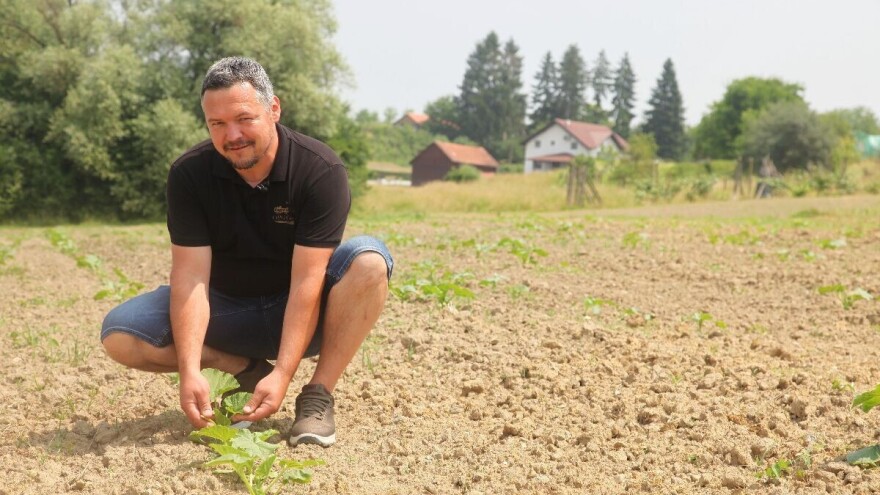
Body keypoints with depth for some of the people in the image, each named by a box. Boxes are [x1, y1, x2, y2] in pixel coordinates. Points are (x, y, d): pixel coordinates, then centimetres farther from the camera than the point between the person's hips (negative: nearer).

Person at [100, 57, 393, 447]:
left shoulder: (320, 171, -21)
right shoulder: (189, 174, -14)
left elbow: (306, 280, -26)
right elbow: (190, 276, -20)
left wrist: (283, 373, -33)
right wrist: (189, 370, -32)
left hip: (298, 314, -2)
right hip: (226, 310, 2)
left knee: (369, 259, -31)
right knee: (120, 335, -19)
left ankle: (318, 395, -21)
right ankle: (245, 368, -5)